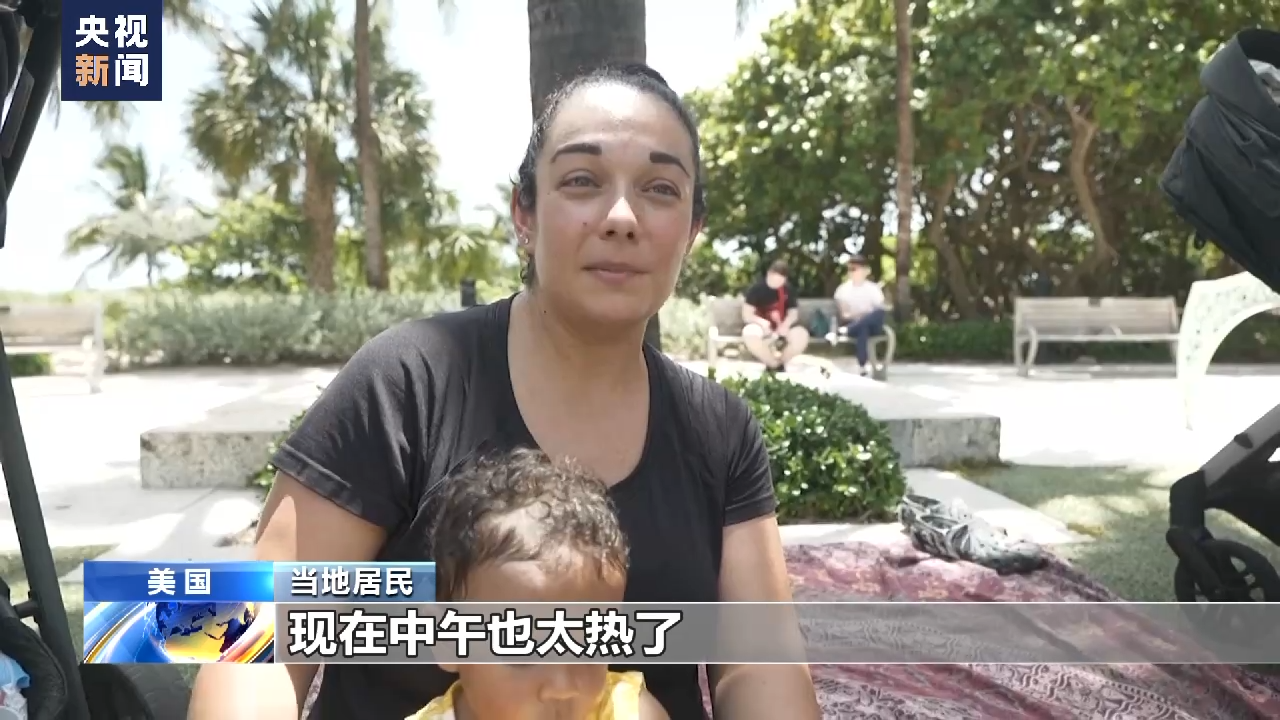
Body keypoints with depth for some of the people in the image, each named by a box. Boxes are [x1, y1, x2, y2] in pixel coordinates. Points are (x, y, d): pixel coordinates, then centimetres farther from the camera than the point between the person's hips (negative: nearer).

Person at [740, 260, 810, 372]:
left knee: (802, 335, -27)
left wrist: (785, 325, -20)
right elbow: (747, 315, -12)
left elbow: (793, 313, 2)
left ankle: (780, 363, -2)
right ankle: (774, 365, -15)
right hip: (760, 325, -3)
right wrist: (763, 323, -30)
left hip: (780, 328, 3)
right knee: (750, 334, -39)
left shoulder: (788, 289, 0)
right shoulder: (757, 288, -11)